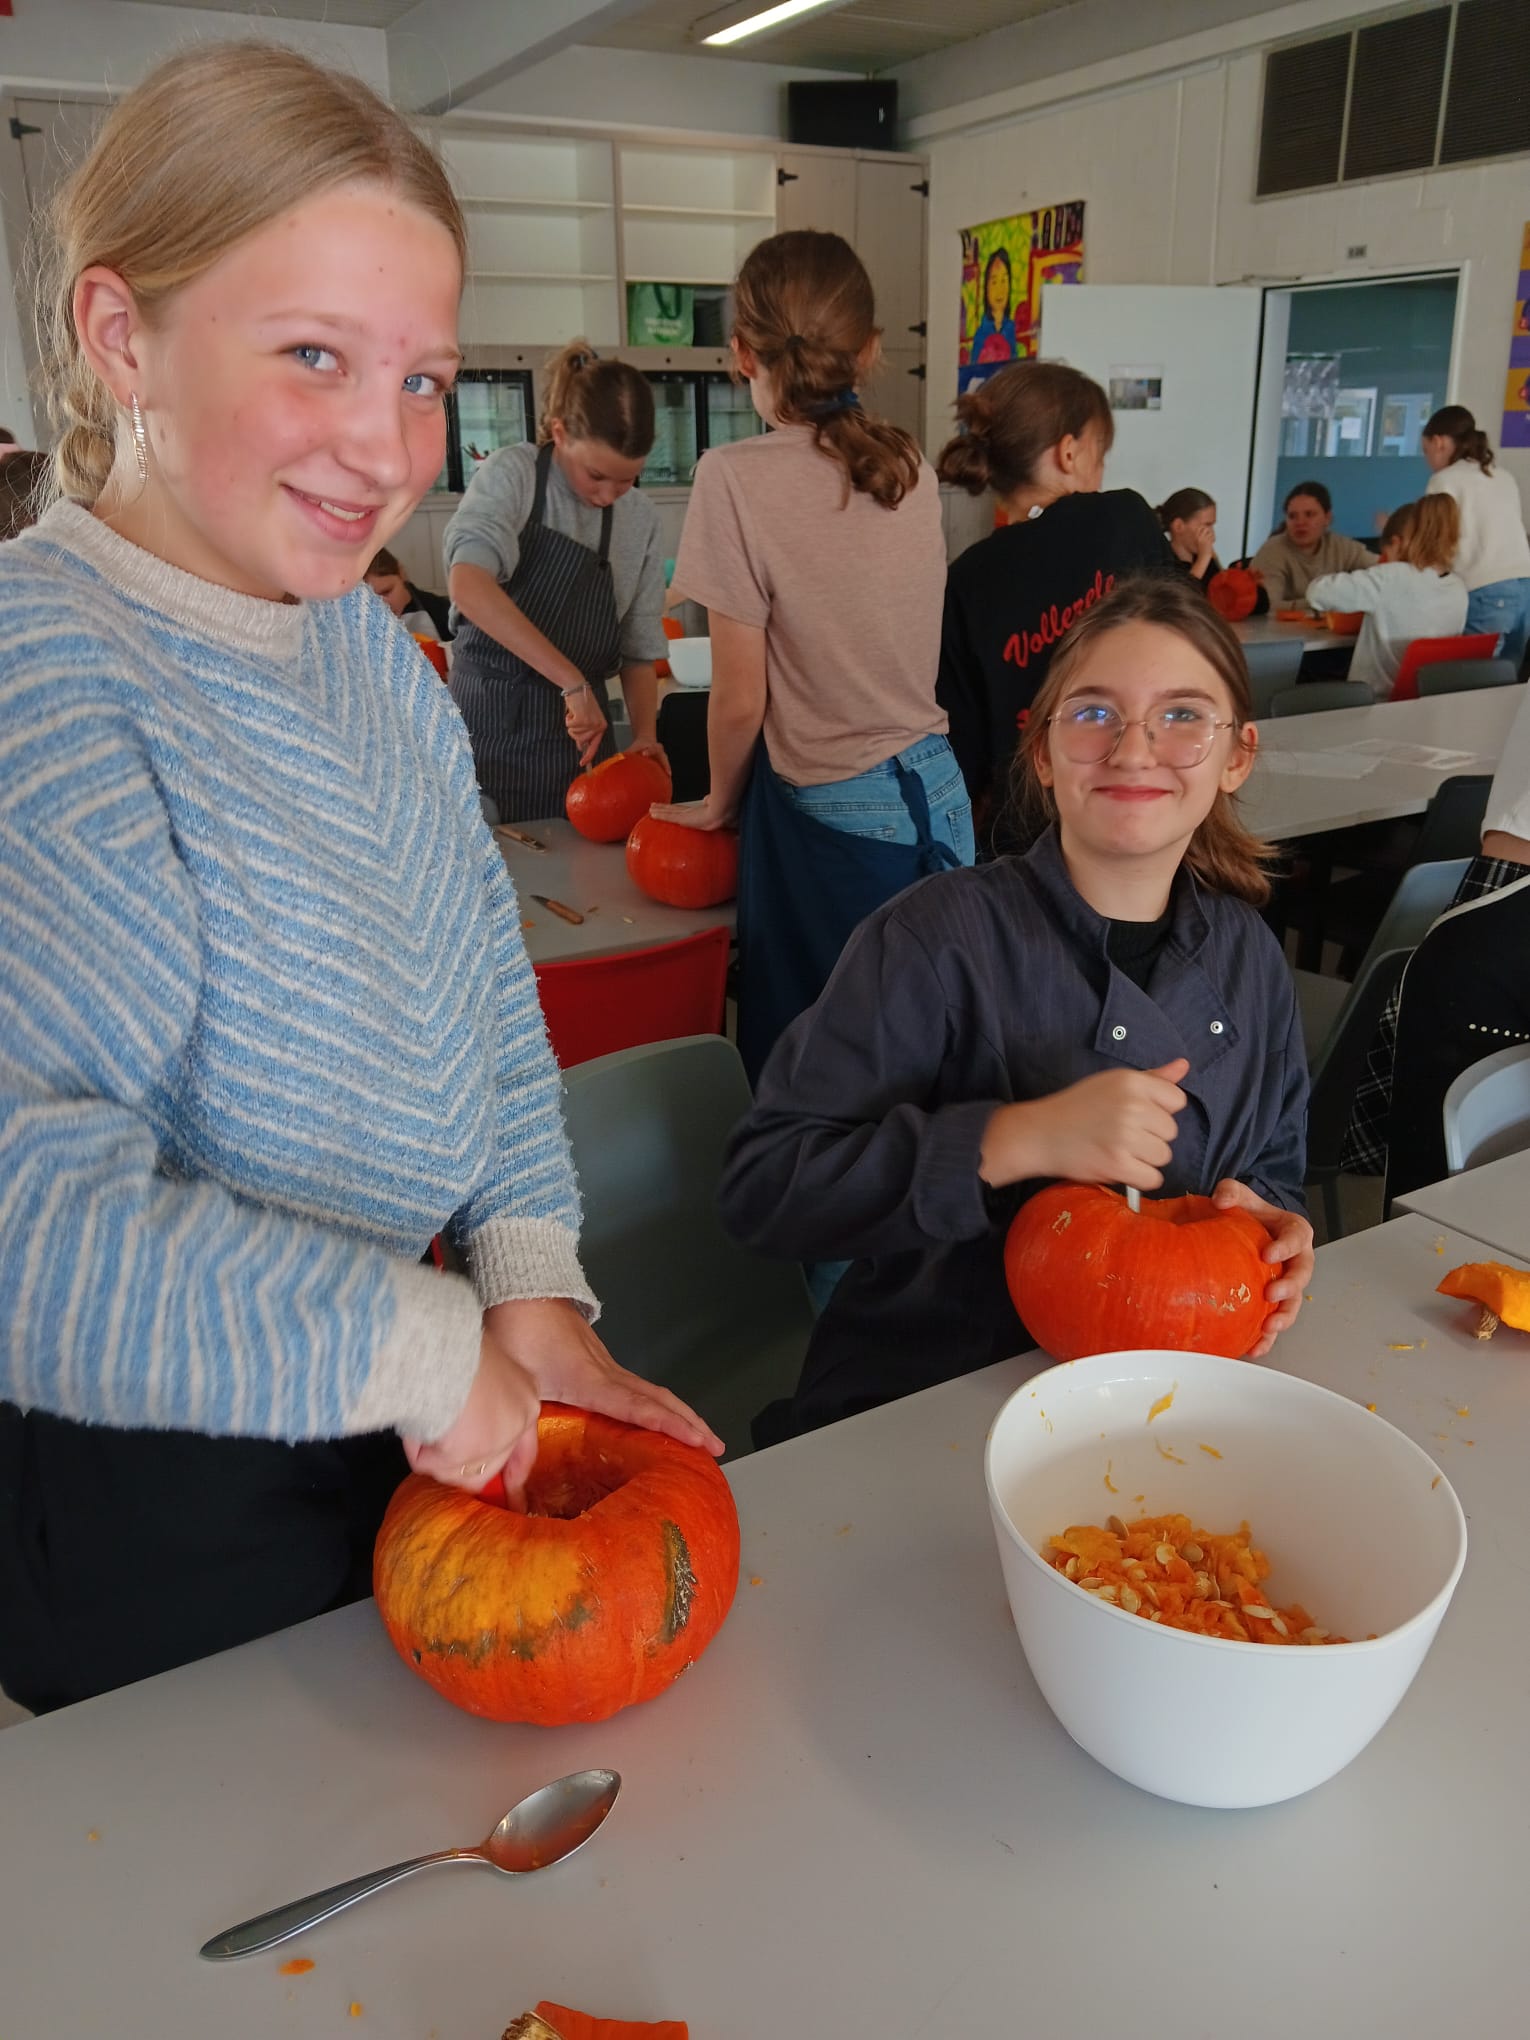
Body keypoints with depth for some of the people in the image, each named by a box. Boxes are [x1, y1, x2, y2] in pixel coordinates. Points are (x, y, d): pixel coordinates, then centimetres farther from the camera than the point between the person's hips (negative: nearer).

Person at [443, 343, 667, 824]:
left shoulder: (640, 519, 5)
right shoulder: (512, 475, -8)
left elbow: (639, 649, 11)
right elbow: (468, 586, -26)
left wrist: (644, 734, -6)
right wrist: (572, 681, -30)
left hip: (577, 730, 4)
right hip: (489, 726, -3)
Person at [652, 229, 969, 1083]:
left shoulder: (739, 477, -14)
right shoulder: (911, 465, 4)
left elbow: (740, 698, -12)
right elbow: (896, 645, 8)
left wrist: (719, 802, 7)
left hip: (833, 817, -6)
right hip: (936, 792, 6)